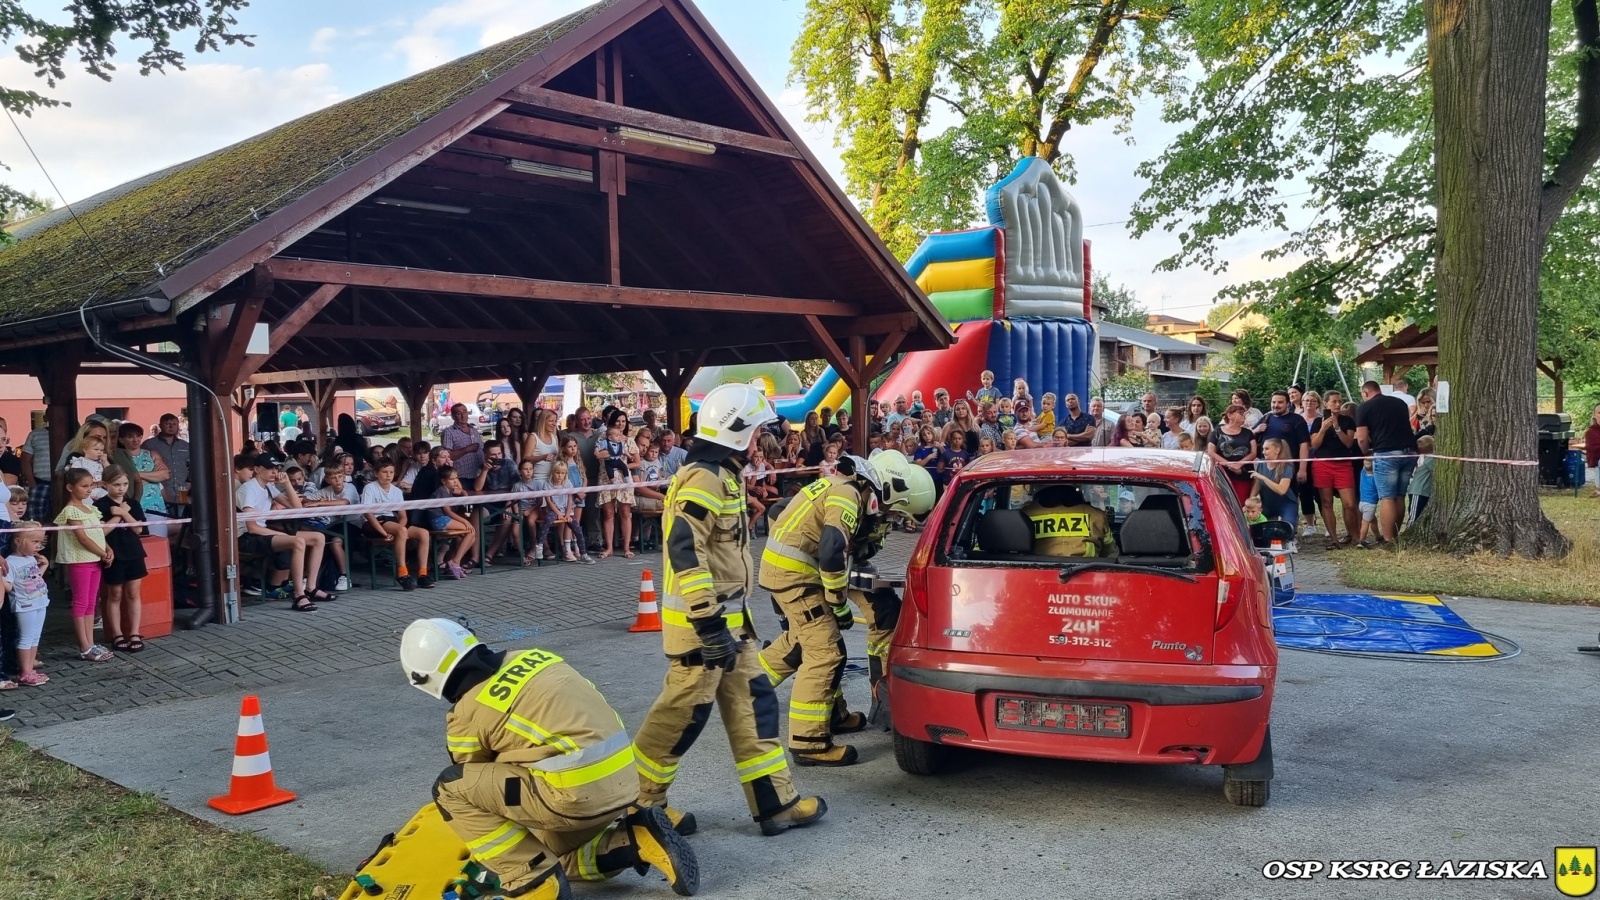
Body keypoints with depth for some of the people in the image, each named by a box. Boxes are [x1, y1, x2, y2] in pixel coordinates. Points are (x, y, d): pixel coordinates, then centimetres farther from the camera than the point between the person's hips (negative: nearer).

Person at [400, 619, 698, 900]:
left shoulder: (468, 713, -1)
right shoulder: (533, 658, 16)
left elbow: (474, 782, 14)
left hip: (578, 791, -8)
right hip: (621, 781, 8)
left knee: (450, 788, 2)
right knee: (561, 858, 32)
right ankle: (641, 840, 12)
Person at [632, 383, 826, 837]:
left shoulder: (720, 475, 15)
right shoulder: (703, 479, -18)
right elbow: (685, 552, -28)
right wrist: (709, 624, -28)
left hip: (727, 618, 10)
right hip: (702, 622, -10)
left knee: (752, 705, 10)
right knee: (683, 713, -1)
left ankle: (776, 803, 16)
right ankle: (639, 802, 16)